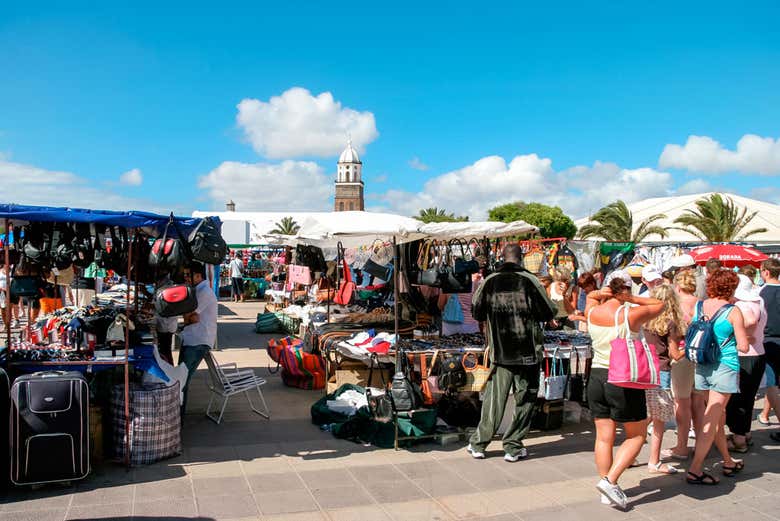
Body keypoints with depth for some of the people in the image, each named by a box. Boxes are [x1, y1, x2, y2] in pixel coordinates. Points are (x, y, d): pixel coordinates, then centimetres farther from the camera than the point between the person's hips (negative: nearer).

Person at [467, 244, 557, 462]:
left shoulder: (489, 282, -1)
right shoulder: (530, 281, -9)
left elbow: (476, 313, 7)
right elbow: (548, 313, -5)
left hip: (499, 351, 3)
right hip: (527, 351, -2)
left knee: (494, 397, 10)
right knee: (525, 398, 9)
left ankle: (478, 444, 15)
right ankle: (513, 446, 13)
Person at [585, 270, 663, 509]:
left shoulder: (592, 312, -2)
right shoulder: (632, 314, -14)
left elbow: (589, 296, 22)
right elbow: (660, 304, 2)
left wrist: (600, 294, 0)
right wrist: (632, 299, -5)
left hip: (597, 377, 5)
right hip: (625, 381, -5)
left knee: (604, 437, 12)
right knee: (636, 436, 12)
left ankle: (607, 492, 20)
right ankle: (610, 480, 0)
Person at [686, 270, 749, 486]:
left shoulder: (698, 307, 2)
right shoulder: (733, 311, -10)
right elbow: (743, 346, -9)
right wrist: (730, 340, 11)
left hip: (702, 367, 5)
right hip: (725, 367, -5)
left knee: (718, 417, 19)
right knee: (711, 420, -2)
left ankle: (728, 463, 33)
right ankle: (695, 471, -3)